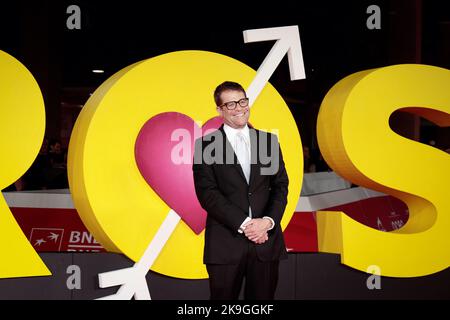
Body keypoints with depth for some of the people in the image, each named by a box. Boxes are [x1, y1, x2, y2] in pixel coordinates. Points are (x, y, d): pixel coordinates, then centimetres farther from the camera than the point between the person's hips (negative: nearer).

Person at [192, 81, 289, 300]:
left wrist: (268, 221, -10)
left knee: (263, 297, 9)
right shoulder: (206, 145, 1)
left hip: (266, 240, 3)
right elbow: (207, 193, -8)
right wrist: (244, 224, -14)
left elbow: (281, 186, 6)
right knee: (224, 297, 7)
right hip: (225, 244, -2)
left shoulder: (269, 140, 10)